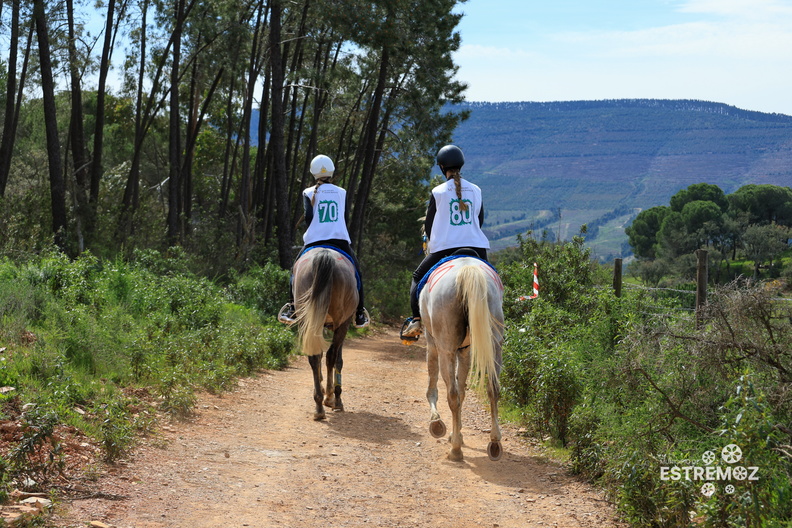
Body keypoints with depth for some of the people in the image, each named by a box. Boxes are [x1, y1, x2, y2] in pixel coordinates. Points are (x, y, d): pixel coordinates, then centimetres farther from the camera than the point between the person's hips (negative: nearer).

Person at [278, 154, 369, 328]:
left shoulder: (308, 193, 3)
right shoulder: (341, 192, 9)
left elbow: (308, 217, -6)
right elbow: (345, 218, 7)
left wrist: (313, 230, 12)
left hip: (314, 240, 0)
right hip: (340, 239, 0)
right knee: (356, 272, 14)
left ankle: (291, 307, 3)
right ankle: (360, 315, 8)